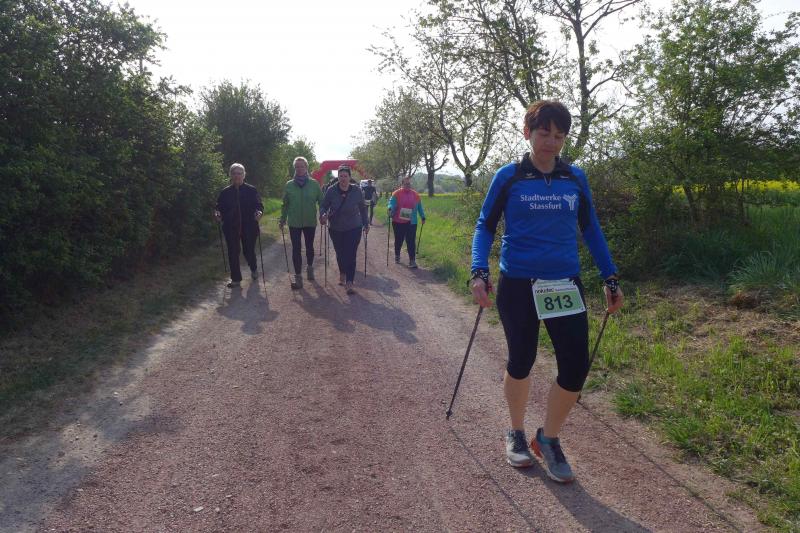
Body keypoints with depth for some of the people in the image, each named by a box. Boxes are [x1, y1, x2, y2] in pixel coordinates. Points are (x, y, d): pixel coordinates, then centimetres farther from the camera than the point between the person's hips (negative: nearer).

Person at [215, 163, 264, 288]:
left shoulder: (251, 190, 0)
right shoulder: (225, 192, 6)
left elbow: (259, 205, -3)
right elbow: (219, 207, 6)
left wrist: (259, 212, -25)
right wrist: (217, 214, -16)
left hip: (249, 228, -2)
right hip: (231, 228, 2)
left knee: (249, 251, 5)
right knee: (233, 253, 4)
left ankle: (254, 269, 38)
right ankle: (236, 279, 18)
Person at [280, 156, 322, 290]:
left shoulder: (314, 184, -4)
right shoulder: (289, 185, -1)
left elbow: (321, 201, 1)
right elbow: (285, 204, 6)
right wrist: (282, 219, 5)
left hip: (310, 222, 0)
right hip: (294, 223, 0)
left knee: (309, 246, 16)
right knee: (296, 249, -1)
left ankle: (309, 268, 39)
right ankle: (298, 277, 4)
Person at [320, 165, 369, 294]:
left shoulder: (357, 190, -8)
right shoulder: (331, 190, -10)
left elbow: (362, 208, 6)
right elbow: (323, 206, -4)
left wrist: (366, 223, 9)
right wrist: (323, 215, -25)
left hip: (353, 229, -1)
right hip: (335, 229, 1)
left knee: (351, 255, -10)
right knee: (340, 254, 15)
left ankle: (349, 283, -8)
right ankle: (342, 274, 42)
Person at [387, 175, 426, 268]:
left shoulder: (415, 195, 8)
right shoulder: (396, 194, -3)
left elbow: (419, 207, 16)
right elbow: (391, 202, -15)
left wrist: (423, 217, 17)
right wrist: (390, 209, -35)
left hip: (411, 223, 1)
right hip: (398, 222, -1)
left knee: (411, 242, -4)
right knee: (399, 240, 14)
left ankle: (412, 261, -4)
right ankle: (397, 255, 36)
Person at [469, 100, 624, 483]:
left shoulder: (576, 179, 6)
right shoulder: (509, 177, -3)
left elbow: (591, 230, 14)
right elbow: (485, 226, 1)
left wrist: (610, 279, 11)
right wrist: (479, 272, -14)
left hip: (565, 285, 3)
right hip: (517, 286, -2)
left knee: (576, 367, -4)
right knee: (520, 363, 10)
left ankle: (548, 439, 20)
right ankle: (516, 433, 34)